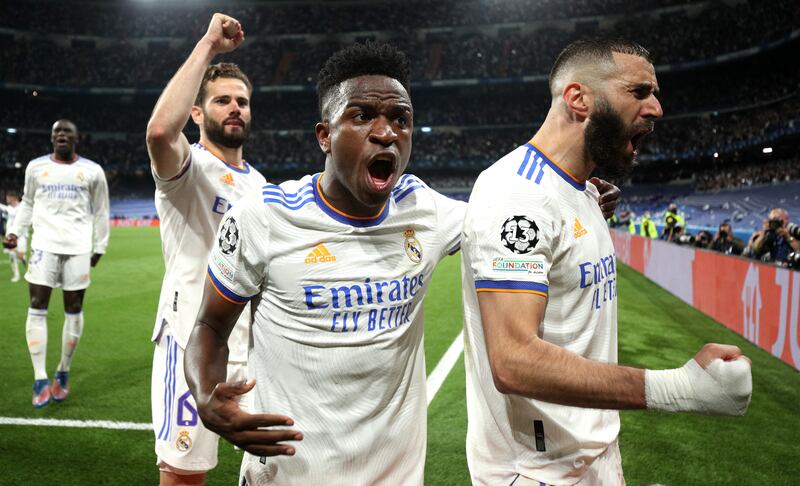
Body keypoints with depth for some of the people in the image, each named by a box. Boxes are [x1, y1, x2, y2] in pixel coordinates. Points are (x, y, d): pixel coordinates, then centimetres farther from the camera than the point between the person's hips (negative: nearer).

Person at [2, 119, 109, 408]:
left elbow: (100, 211, 11)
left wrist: (99, 247, 8)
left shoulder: (92, 171, 6)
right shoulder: (35, 167, 10)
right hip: (44, 244, 1)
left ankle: (63, 374, 18)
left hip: (79, 247, -1)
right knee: (37, 308, -7)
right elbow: (27, 203, 19)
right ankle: (40, 380, -2)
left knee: (74, 310, 2)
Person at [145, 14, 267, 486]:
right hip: (193, 342, -6)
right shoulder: (187, 166, -9)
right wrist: (208, 45, -26)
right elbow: (160, 129, -34)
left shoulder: (259, 183, 13)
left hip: (254, 345, 7)